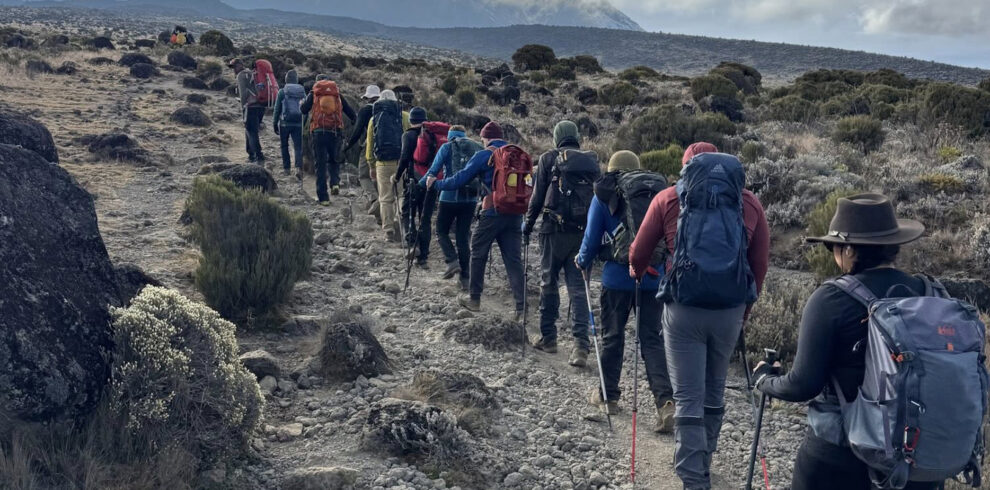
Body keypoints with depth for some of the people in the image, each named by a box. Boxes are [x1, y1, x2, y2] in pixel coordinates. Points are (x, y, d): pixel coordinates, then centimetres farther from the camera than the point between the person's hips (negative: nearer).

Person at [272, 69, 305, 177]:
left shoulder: (282, 92, -4)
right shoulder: (302, 91, 5)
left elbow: (277, 109, -4)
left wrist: (275, 124, 2)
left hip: (285, 123, -2)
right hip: (298, 124, 2)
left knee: (284, 146, 15)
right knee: (298, 147, -2)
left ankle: (286, 168, 19)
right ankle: (299, 168, -23)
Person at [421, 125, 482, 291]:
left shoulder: (447, 147, 1)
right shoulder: (477, 148, 11)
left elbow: (434, 171, -2)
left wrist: (419, 184, 11)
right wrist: (480, 193, 21)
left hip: (450, 197, -3)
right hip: (471, 199, 4)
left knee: (441, 231, 15)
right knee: (463, 237, 9)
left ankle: (452, 261, -6)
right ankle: (465, 278, 8)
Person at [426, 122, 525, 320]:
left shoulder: (483, 156, -5)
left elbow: (459, 180, -3)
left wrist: (436, 183, 10)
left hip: (492, 213, -4)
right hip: (515, 213, 4)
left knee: (478, 254, 14)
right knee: (514, 260, 4)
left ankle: (474, 299, 24)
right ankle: (522, 308, -3)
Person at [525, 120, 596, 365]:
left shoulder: (548, 158, -1)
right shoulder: (591, 161, 8)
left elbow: (538, 195, -1)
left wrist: (528, 223, 9)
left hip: (554, 229, -3)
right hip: (583, 232, 3)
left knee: (548, 283, 10)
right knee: (578, 287, 3)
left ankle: (548, 337, 17)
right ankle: (581, 344, -6)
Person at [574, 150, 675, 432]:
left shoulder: (603, 198, -2)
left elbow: (592, 239, -1)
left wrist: (583, 262, 18)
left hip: (617, 278, -2)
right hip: (653, 279, 2)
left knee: (612, 336, 13)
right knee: (652, 339, 5)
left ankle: (608, 395, 25)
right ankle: (665, 400, -9)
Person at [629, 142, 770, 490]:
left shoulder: (668, 199, 1)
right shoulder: (749, 202, 5)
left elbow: (639, 252, 7)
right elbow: (760, 262, 8)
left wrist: (636, 272, 29)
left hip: (684, 307, -2)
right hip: (730, 308, 3)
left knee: (688, 399, 3)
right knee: (714, 392, 20)